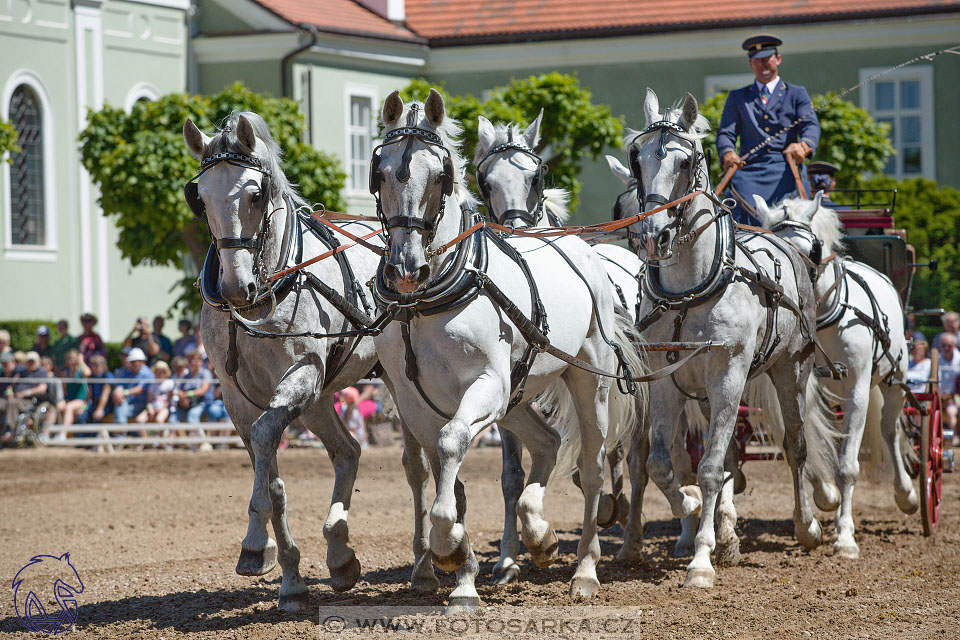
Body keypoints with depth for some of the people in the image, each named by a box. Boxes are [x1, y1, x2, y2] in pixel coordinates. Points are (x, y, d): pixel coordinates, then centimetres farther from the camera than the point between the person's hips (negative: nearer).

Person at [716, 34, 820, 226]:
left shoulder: (796, 94, 20)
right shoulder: (737, 97, 23)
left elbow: (811, 125, 4)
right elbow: (726, 132, 13)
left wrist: (804, 145, -21)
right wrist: (728, 153, -12)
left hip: (785, 169, 0)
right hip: (749, 169, 0)